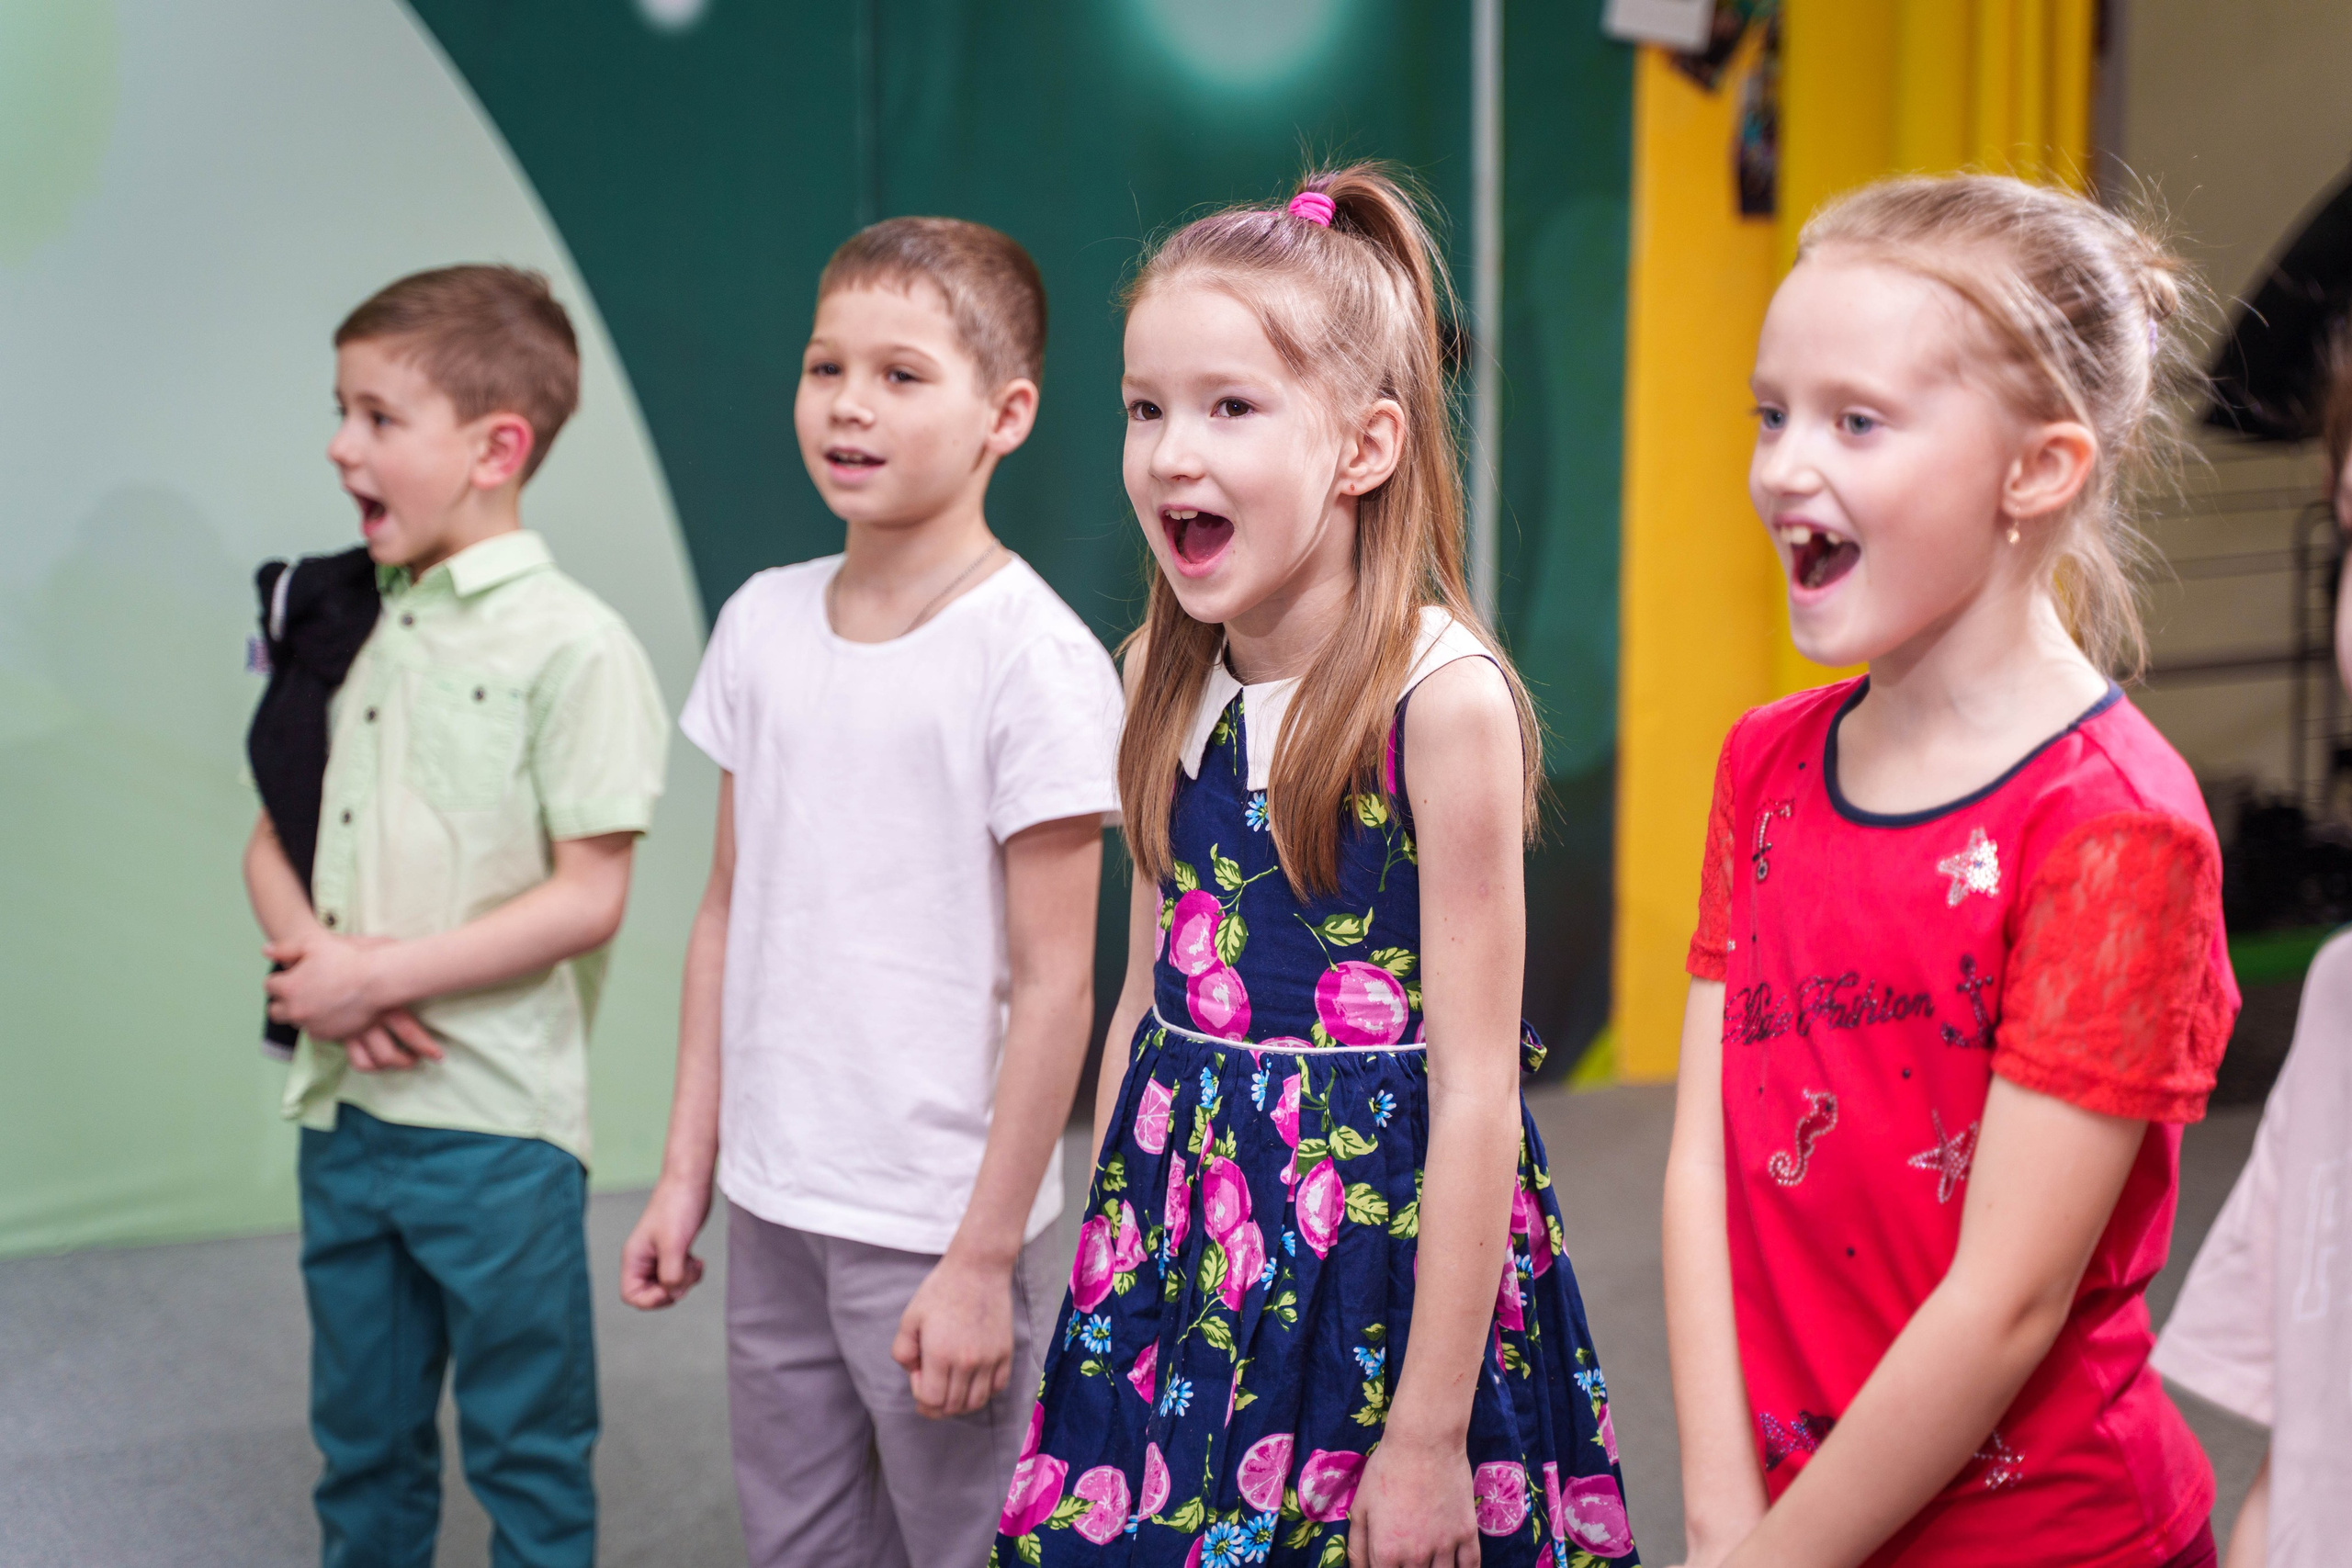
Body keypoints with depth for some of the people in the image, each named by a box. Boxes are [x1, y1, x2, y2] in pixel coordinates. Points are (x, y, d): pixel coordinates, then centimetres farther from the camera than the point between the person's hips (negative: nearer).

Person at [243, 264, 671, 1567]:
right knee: (362, 1441, 19)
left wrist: (382, 973, -17)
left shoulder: (571, 643, -12)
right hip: (344, 1108, 6)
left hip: (496, 1127, -6)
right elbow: (275, 836, 12)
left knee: (526, 1459, 6)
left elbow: (588, 897, -15)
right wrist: (314, 954, -9)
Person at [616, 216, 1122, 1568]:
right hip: (775, 1206, 6)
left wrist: (983, 1261, -14)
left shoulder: (1035, 658, -13)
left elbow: (1055, 982, -13)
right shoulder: (764, 622, 5)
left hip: (931, 1230, -6)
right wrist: (688, 1171, 11)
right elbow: (729, 914, 12)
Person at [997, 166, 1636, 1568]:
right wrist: (1104, 1276, 14)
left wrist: (1431, 1430, -15)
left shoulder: (1442, 698, -16)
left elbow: (1474, 1087, -15)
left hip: (1381, 1255, -6)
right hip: (1184, 1258, 6)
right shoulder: (1170, 680, 3)